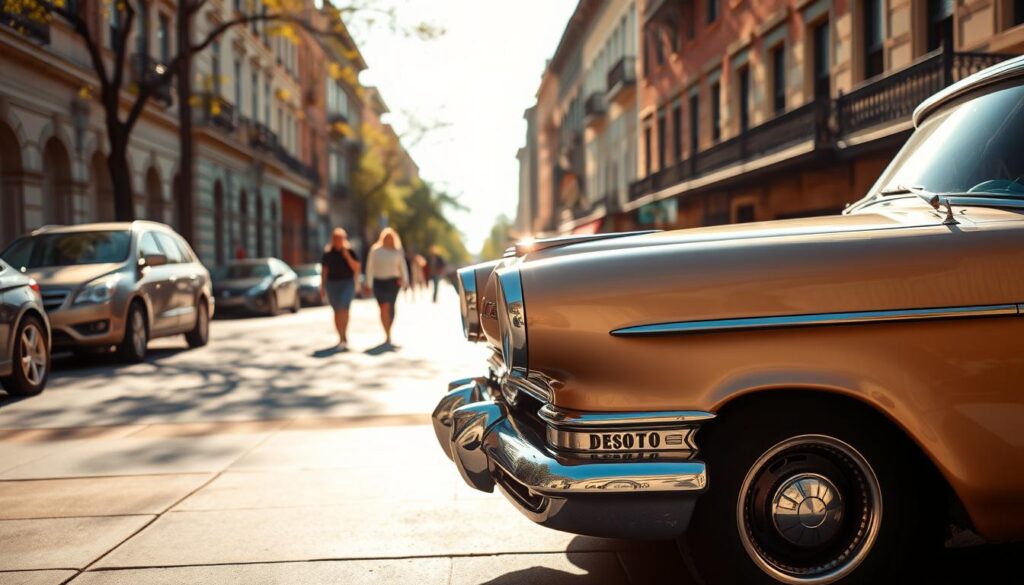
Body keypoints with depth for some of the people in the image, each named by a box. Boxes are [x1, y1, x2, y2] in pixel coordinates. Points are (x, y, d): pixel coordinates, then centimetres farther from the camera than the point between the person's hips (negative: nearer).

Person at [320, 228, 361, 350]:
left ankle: (344, 336, -12)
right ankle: (342, 338, 16)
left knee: (344, 308, -20)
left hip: (347, 283, -3)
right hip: (332, 284, 3)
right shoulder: (328, 253, 5)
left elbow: (357, 268, -6)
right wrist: (322, 287, 5)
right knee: (337, 311, 5)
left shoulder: (350, 252, -1)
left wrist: (347, 256, -15)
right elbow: (324, 271, 9)